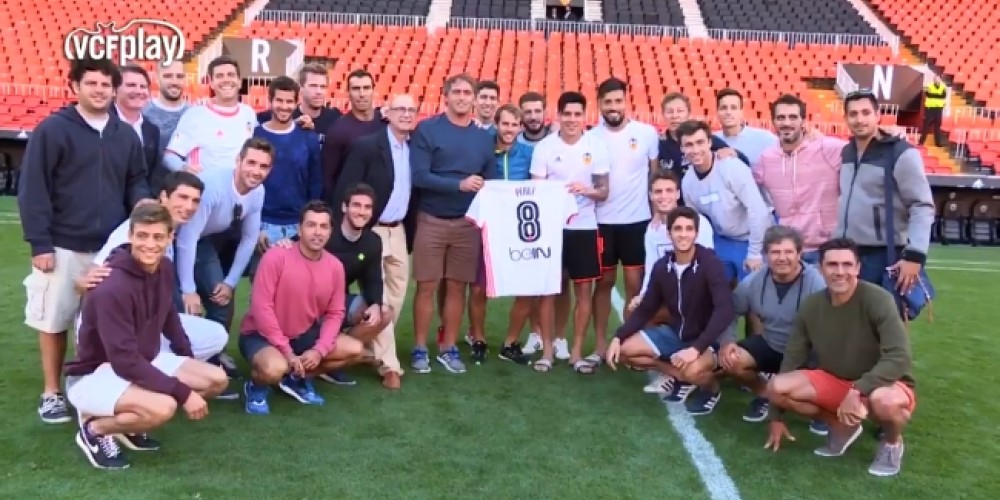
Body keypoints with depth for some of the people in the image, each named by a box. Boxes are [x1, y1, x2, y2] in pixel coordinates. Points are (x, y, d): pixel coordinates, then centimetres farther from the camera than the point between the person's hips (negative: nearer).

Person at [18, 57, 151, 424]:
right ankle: (52, 392, 20)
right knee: (55, 320, 6)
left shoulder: (126, 135, 10)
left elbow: (136, 180, 17)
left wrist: (142, 201, -7)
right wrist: (39, 243, -12)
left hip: (112, 247, 4)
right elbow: (32, 189, -7)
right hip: (63, 246, -3)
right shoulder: (52, 129, -5)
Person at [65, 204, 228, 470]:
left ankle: (130, 423, 9)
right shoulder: (111, 288, -29)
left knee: (217, 380, -2)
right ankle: (94, 429, -3)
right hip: (93, 376, -8)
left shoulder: (165, 269, -5)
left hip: (144, 362, 9)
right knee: (163, 407, -34)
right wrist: (183, 392, -29)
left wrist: (188, 360, 7)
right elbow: (125, 361, -31)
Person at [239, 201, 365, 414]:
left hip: (303, 335, 6)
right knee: (275, 368, -37)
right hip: (261, 334, -6)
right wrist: (287, 351, -22)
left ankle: (297, 379, 11)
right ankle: (256, 386, 1)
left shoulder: (335, 266, -5)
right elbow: (261, 307, -22)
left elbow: (335, 313, 0)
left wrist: (319, 350, -15)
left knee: (355, 349, -5)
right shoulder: (276, 257, -21)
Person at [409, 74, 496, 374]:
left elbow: (490, 182, 9)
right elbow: (419, 176, -15)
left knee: (457, 287, 8)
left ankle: (448, 348, 19)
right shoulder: (427, 130, -5)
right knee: (427, 286, 2)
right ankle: (420, 349, 13)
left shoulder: (483, 137, 7)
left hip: (468, 223, 3)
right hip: (431, 221, -3)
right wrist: (460, 184, -22)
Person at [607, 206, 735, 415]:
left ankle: (712, 389, 1)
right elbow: (645, 309, 4)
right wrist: (618, 337, -9)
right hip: (674, 333, 6)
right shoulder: (662, 266, -5)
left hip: (706, 339, -6)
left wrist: (697, 348, -41)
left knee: (693, 370, -37)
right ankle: (681, 377, 7)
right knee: (624, 350, -6)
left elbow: (726, 310, -32)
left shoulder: (710, 264, -22)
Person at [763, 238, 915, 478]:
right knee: (776, 387, -17)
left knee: (885, 401, -40)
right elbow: (792, 358, -1)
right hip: (835, 382, 5)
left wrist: (857, 390, -37)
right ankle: (842, 427, 9)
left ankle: (893, 442, -1)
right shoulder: (811, 305, -7)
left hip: (881, 384, -4)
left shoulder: (877, 299, -22)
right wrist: (777, 417, 2)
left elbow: (900, 357, -29)